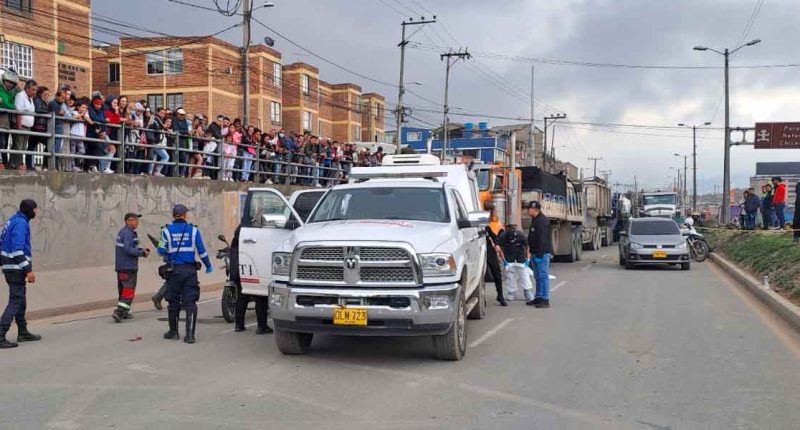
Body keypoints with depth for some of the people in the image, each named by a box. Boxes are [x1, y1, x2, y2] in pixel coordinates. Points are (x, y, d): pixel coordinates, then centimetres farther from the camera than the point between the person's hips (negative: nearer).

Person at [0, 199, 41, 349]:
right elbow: (17, 250, -22)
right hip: (16, 269, -10)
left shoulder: (13, 220, 13)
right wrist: (28, 270, -21)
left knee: (20, 300, 17)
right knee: (15, 301, -8)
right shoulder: (21, 223, -16)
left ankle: (23, 333, 26)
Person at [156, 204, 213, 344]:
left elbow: (161, 251, -3)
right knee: (190, 302, 0)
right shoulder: (193, 230, 1)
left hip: (174, 270, 0)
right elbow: (202, 251, 1)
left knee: (173, 302, 11)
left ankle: (173, 331, 21)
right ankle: (190, 334, -7)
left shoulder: (167, 230, -1)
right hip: (190, 270, 0)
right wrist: (208, 266, 14)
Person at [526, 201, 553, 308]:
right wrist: (533, 253, 22)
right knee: (538, 276, 15)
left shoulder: (542, 221, -15)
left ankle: (545, 300, -10)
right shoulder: (535, 220, 18)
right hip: (536, 253, 11)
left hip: (542, 253, -11)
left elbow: (542, 239, -22)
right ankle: (538, 298, 22)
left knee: (543, 276, -10)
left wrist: (539, 254, -24)